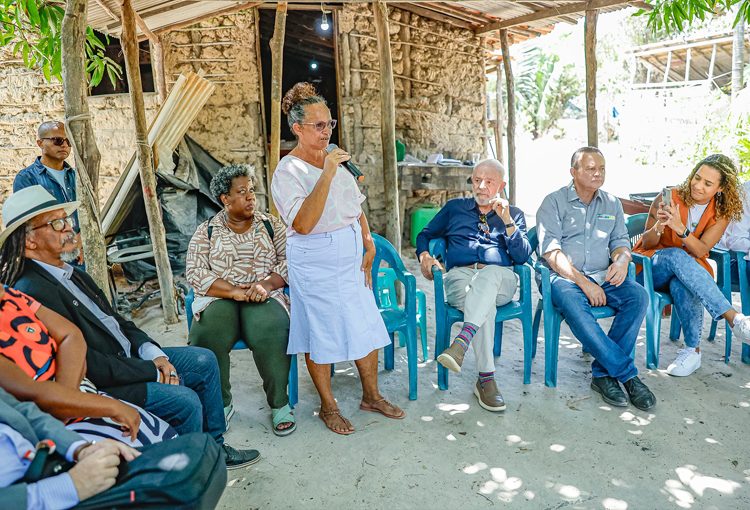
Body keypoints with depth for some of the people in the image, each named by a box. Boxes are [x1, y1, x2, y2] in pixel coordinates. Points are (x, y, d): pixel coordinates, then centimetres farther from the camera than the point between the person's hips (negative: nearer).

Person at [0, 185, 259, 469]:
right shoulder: (33, 293, -22)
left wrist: (153, 354, -3)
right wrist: (153, 371, -16)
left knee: (204, 361, 7)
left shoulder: (72, 273, 9)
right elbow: (87, 365, -25)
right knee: (185, 400, -21)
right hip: (99, 387, -10)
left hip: (127, 357, 10)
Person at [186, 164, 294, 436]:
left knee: (272, 332, -34)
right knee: (207, 335, -32)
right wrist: (233, 291, -14)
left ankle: (279, 403, -13)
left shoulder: (270, 224, 16)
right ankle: (221, 403, -9)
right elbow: (195, 272, 1)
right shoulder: (206, 231, 13)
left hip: (264, 297, 0)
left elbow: (289, 260, 6)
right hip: (219, 298, 1)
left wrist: (267, 284, -14)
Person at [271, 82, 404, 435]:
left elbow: (356, 207, 18)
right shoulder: (288, 172, -13)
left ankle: (371, 395, 28)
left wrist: (368, 244, 8)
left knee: (367, 326, 10)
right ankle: (328, 406, 24)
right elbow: (303, 224, -27)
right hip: (315, 263, -7)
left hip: (350, 258, 7)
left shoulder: (335, 160, 10)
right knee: (321, 335, 4)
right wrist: (327, 174, -28)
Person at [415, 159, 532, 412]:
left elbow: (523, 256, 7)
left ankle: (461, 343, -55)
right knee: (485, 304, -36)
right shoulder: (454, 208, 24)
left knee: (490, 273, -39)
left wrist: (507, 221, -5)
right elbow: (426, 235, 28)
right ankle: (486, 379, -37)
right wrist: (424, 256, 5)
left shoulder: (514, 214, 21)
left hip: (500, 279, 0)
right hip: (460, 275, 0)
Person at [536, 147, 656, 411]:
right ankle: (627, 373, -26)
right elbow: (550, 251, -9)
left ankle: (603, 372, -19)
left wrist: (622, 260, -11)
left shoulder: (612, 203, 18)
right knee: (572, 303, -37)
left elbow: (620, 241, 16)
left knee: (638, 295, -26)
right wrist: (583, 283, -18)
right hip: (564, 277, -4)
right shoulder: (554, 202, 2)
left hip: (603, 276, 5)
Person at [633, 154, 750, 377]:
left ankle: (693, 350, -25)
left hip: (689, 270, 1)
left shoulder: (721, 212, -1)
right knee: (676, 255, -38)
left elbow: (701, 251, -14)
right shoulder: (670, 198, -7)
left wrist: (680, 229, -33)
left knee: (681, 286, -38)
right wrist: (658, 227, -26)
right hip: (653, 267, -1)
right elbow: (647, 244, -3)